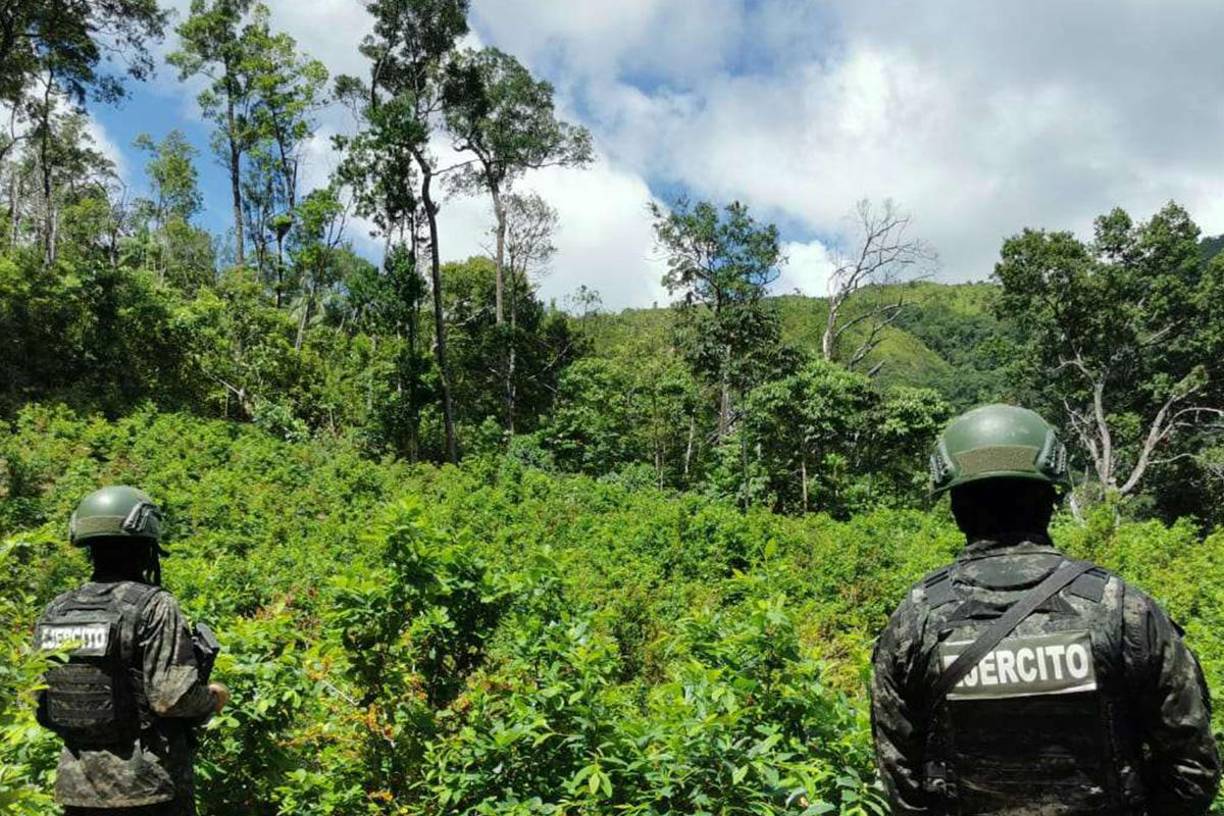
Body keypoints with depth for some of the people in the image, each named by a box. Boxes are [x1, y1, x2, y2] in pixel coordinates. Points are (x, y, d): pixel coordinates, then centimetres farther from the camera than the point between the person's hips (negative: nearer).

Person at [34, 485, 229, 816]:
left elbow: (38, 705, 10)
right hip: (146, 788, -5)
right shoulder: (154, 607, -15)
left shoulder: (54, 612, 4)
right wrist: (215, 698, -1)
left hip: (76, 787, 6)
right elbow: (174, 697, -20)